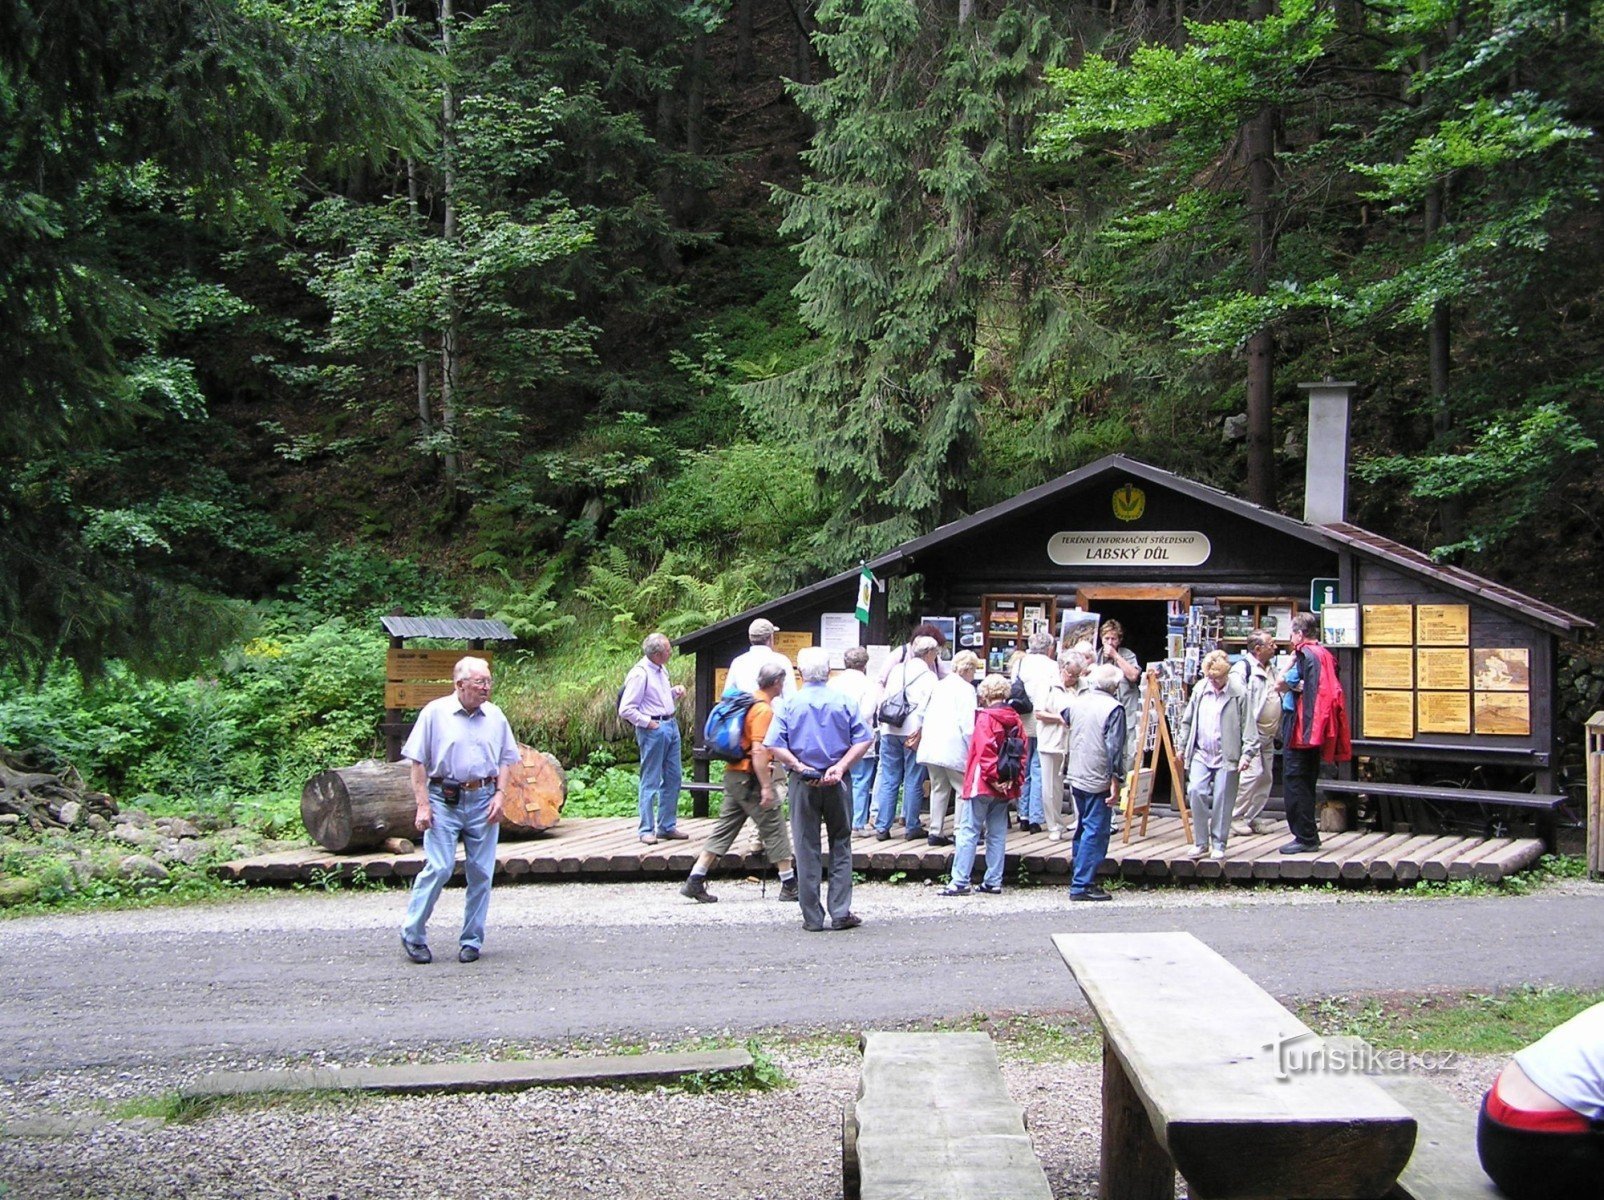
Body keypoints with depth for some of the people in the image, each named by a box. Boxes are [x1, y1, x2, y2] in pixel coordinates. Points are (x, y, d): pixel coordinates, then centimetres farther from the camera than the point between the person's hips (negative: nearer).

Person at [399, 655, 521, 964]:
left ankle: (472, 940, 16)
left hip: (483, 801, 4)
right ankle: (413, 934, 6)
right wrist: (423, 804, -8)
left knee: (481, 873, 4)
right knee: (438, 868, -9)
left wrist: (499, 794, 1)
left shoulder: (495, 716, 7)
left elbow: (506, 759, 15)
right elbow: (418, 761, -2)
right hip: (444, 800, -3)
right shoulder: (435, 713, -3)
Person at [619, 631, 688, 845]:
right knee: (650, 782, -2)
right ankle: (646, 830, 5)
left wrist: (675, 692, 7)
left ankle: (667, 826, 21)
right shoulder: (640, 674, -16)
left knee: (673, 778, 12)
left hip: (671, 725, 9)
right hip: (653, 730, -9)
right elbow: (626, 710, -17)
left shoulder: (662, 670, 11)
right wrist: (648, 723, -15)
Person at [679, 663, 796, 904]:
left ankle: (695, 881, 4)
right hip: (751, 777, -9)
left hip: (733, 774, 9)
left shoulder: (748, 702, 14)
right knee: (774, 828, 1)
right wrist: (766, 787, -23)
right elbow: (758, 750, -23)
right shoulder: (763, 709, -16)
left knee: (724, 828, 8)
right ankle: (789, 885, 8)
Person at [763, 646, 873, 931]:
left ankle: (812, 917, 8)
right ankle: (841, 912, 6)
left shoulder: (790, 704, -2)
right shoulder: (843, 702, 0)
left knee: (807, 849, 6)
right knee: (840, 846, 10)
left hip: (803, 783, 0)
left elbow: (774, 745, -10)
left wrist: (801, 768, -8)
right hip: (837, 782, 0)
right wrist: (840, 767, -10)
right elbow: (863, 740, -5)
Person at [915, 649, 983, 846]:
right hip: (953, 747, -7)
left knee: (939, 789, 13)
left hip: (931, 746, 7)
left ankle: (935, 832, 13)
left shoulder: (939, 686, 15)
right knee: (963, 789, 1)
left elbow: (926, 715, 17)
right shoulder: (966, 689, -7)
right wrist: (973, 749, -8)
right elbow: (967, 723, -13)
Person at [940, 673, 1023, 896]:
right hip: (1006, 788, 6)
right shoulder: (1015, 720, 10)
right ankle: (993, 881, 10)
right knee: (997, 834, 10)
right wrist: (1015, 780, 3)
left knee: (969, 831, -3)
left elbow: (985, 752, -18)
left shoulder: (985, 718, -9)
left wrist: (993, 777, -15)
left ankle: (960, 882, -5)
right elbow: (1022, 752, 7)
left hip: (984, 784, -6)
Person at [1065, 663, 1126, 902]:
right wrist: (1115, 780, -13)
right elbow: (1114, 748, -15)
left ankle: (1079, 880, 22)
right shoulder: (1113, 708, -12)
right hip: (1098, 781, -7)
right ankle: (1082, 885, -7)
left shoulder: (1076, 702, 8)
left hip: (1076, 777, 7)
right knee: (1095, 832, -4)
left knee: (1083, 828, 17)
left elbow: (1067, 737, 20)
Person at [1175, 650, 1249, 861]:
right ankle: (1201, 842, 2)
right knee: (1195, 791, -10)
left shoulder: (1239, 693, -6)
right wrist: (1183, 747, 16)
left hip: (1227, 756, -3)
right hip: (1200, 753, 3)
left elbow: (1247, 727, -4)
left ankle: (1218, 845, 12)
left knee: (1222, 800, -1)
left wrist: (1246, 754, -9)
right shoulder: (1199, 689, 7)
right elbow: (1187, 720, 16)